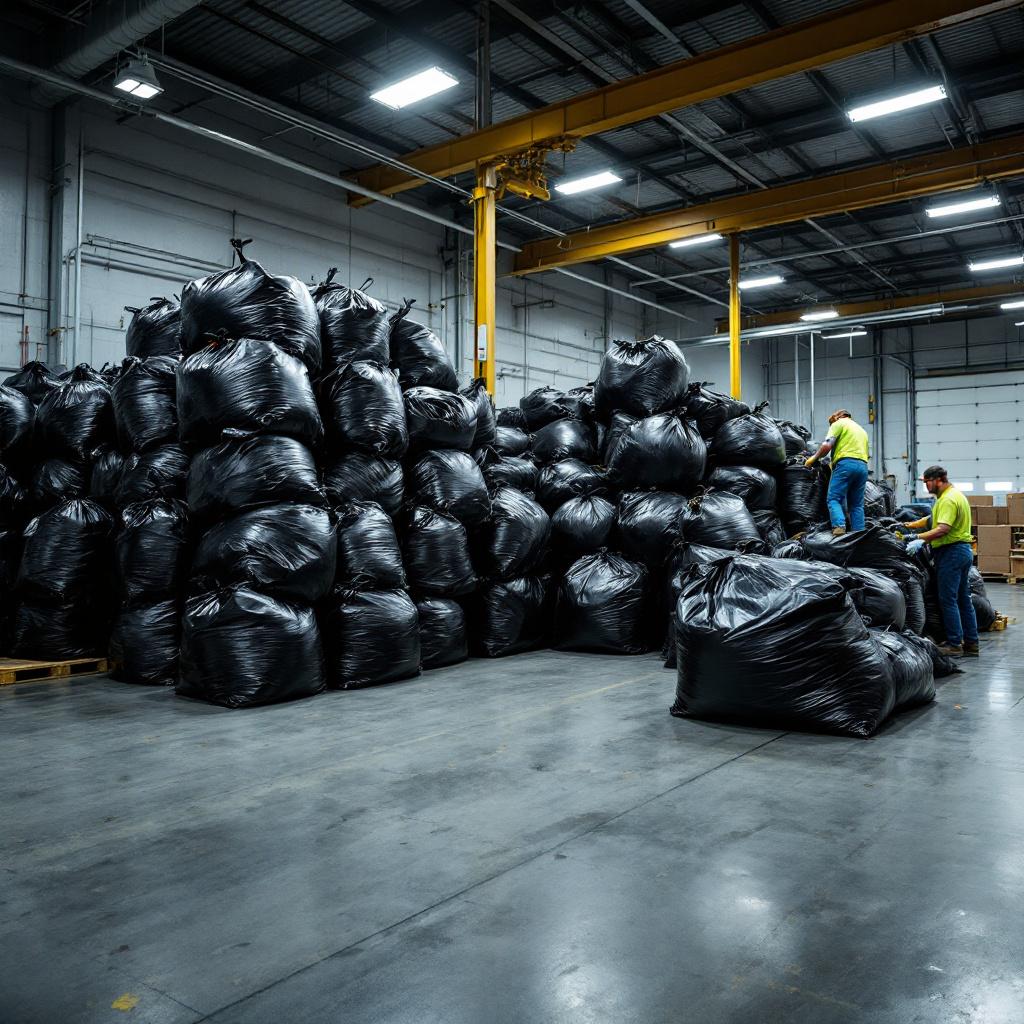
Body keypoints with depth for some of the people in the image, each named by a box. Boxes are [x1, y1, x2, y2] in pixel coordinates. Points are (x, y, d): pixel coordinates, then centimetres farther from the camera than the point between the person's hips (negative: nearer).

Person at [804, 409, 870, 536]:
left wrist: (814, 458, 6)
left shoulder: (838, 424, 9)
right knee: (857, 504, 8)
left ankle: (839, 527, -31)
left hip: (845, 463, -7)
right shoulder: (861, 429, 32)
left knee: (834, 499, -10)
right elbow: (868, 454, 28)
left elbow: (827, 445, -6)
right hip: (863, 465, 7)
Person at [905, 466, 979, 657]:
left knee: (948, 599, -6)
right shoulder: (954, 495, 18)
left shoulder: (948, 500, -17)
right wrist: (908, 526, 20)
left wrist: (920, 539, -31)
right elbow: (933, 519, 26)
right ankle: (971, 643, 18)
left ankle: (954, 644, -3)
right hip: (963, 550, 11)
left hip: (951, 553, -11)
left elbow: (943, 529, -28)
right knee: (964, 599, 13)